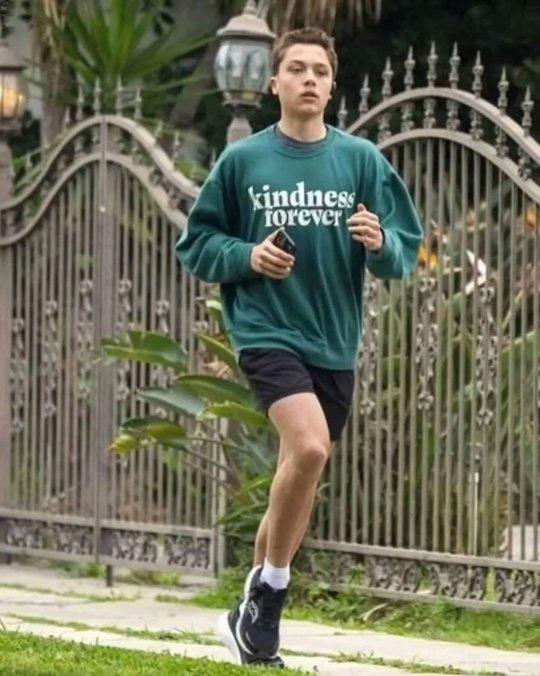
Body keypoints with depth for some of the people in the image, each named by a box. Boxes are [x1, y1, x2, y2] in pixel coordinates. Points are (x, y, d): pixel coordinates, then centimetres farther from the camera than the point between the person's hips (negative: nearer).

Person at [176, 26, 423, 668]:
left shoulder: (362, 159, 4)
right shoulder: (242, 161, 1)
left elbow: (406, 250, 5)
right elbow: (195, 245, 7)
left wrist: (381, 243, -17)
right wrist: (247, 257, -10)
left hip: (335, 343, 4)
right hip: (267, 331, -4)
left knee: (302, 473, 10)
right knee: (309, 446, -26)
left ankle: (256, 613, 25)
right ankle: (268, 592, -9)